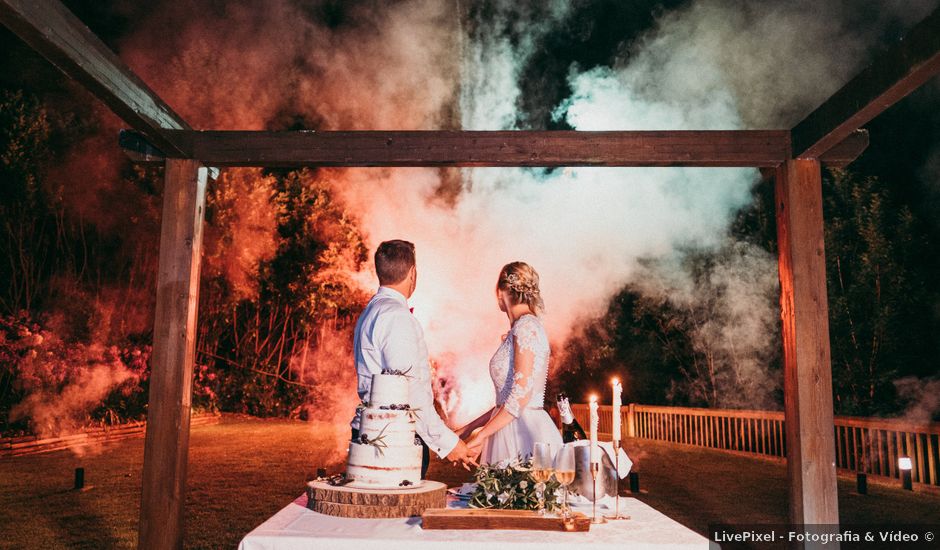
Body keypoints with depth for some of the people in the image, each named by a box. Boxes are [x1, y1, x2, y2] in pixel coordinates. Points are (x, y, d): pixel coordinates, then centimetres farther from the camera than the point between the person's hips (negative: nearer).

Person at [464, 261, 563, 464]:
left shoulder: (526, 326, -11)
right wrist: (466, 431, 14)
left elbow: (521, 394, -18)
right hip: (510, 431, 8)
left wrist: (482, 434, -13)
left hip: (527, 430, -8)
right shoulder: (518, 330, 15)